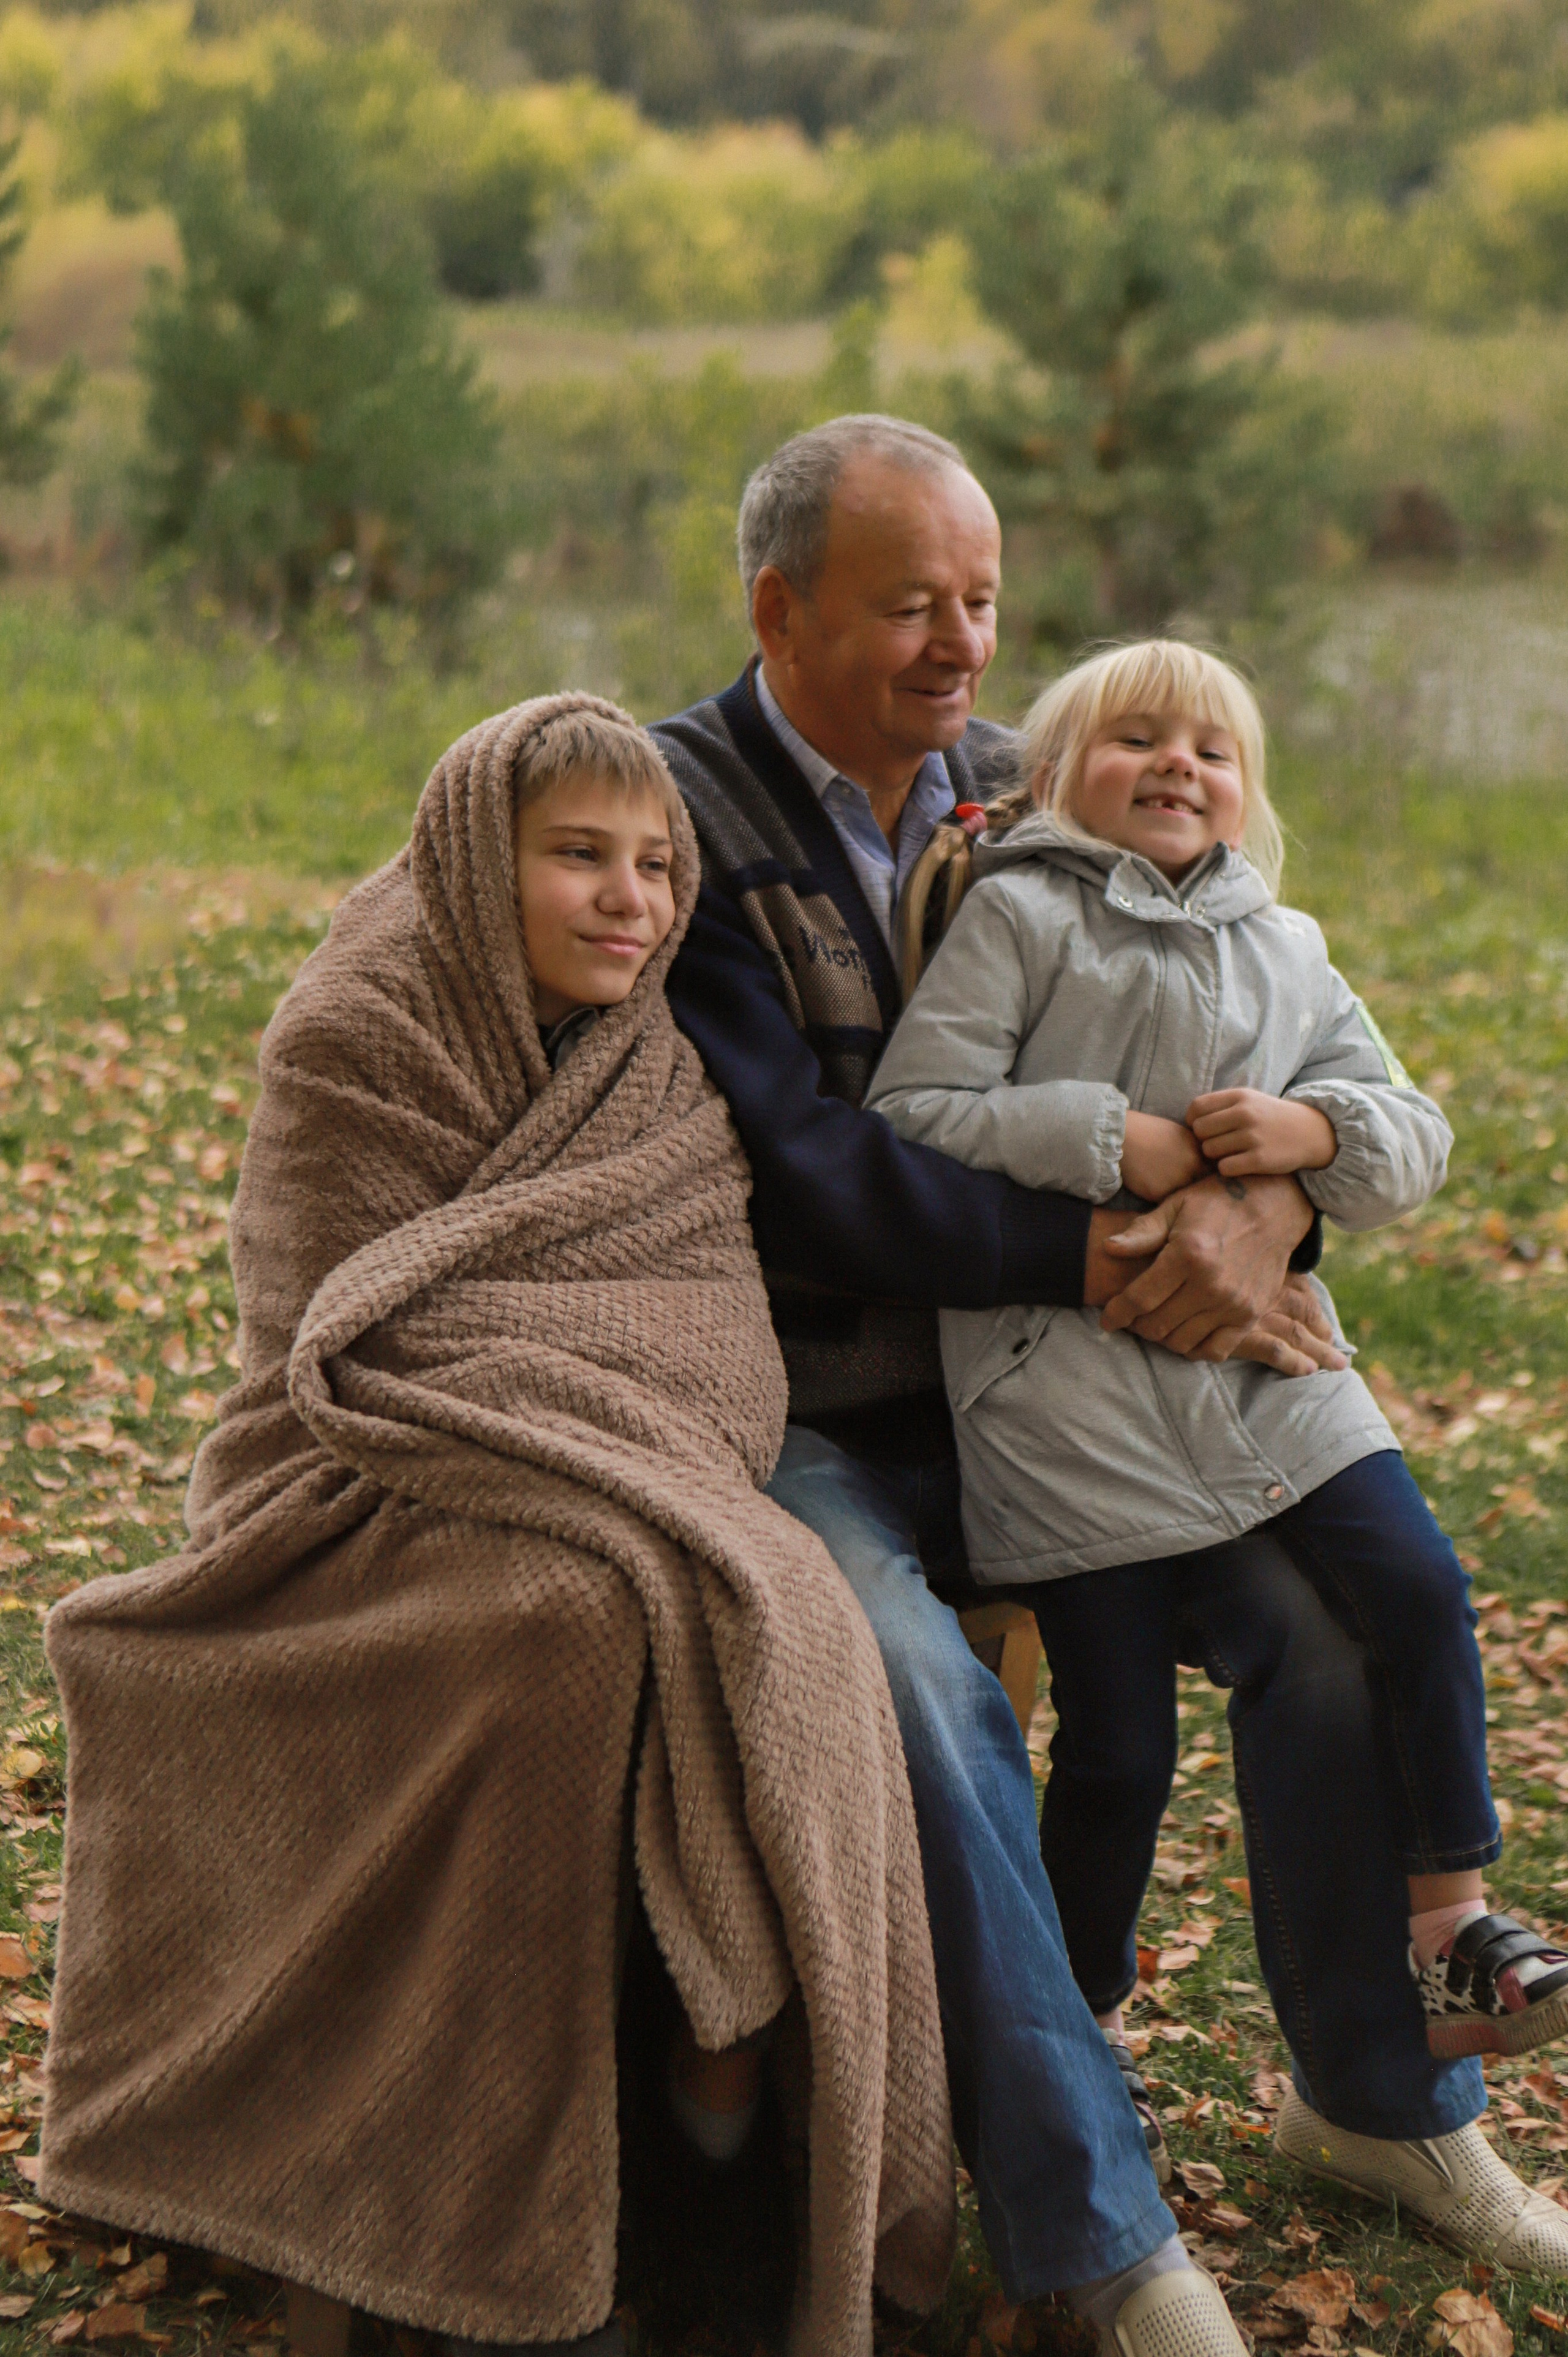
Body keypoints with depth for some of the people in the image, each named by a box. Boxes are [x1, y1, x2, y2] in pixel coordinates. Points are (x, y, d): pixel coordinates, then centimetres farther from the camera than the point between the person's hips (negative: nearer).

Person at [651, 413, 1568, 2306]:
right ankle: (1093, 2253, -17)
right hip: (795, 1422, -5)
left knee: (1324, 1621, -8)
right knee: (929, 1708, -31)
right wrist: (1110, 1262, -28)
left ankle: (1379, 2099, 15)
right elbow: (795, 1166, -23)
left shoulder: (1017, 794, 7)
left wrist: (1260, 1203, -22)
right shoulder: (678, 824, -13)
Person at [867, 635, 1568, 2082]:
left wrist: (1318, 1130, -9)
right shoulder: (1017, 918, -1)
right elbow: (907, 1123, -10)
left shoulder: (1286, 951, 15)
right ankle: (1085, 2018, 22)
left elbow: (1415, 1138, 13)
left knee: (1424, 1592, -8)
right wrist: (1103, 1145, -17)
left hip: (1266, 1361, 5)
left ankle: (1452, 1928, 10)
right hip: (1071, 1386, -5)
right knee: (1118, 1745, 0)